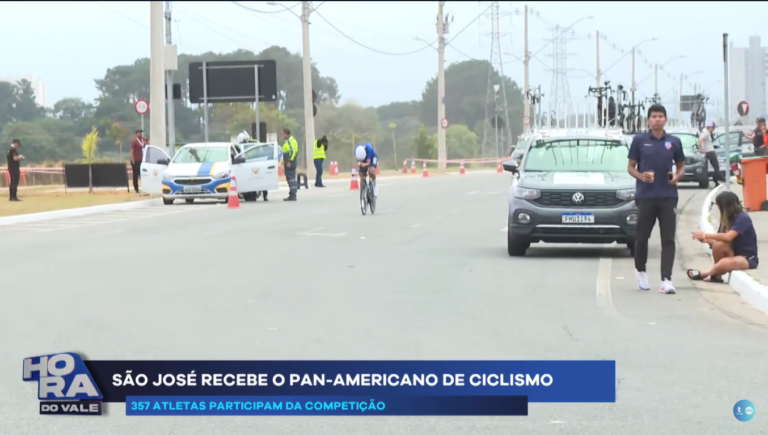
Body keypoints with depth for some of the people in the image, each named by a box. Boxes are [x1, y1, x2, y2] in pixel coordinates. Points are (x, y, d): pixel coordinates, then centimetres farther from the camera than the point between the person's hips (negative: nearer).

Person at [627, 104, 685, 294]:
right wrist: (640, 176, -14)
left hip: (668, 196, 1)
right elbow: (630, 167, 6)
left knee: (668, 239, -6)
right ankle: (641, 271, 31)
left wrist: (677, 175, -7)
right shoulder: (639, 140, 2)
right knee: (642, 236, 9)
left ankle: (666, 279, -8)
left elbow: (681, 166, 15)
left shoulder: (674, 142, 6)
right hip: (645, 196, -1)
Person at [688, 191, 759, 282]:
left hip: (748, 259, -7)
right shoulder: (728, 219, 7)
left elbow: (727, 237, -31)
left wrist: (705, 235, -25)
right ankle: (717, 275, -9)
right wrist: (706, 239, -17)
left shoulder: (743, 218, -18)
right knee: (718, 244, -25)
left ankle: (704, 274, -8)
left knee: (725, 263, -37)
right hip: (734, 254, 7)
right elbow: (722, 238, 1)